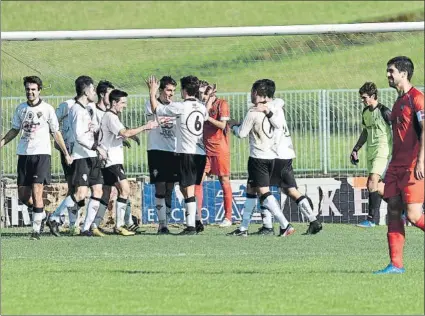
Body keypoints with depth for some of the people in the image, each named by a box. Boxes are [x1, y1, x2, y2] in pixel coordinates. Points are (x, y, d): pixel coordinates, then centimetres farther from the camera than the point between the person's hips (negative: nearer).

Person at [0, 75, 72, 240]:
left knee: (37, 191, -15)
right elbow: (15, 130, 20)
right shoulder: (21, 108, 9)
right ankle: (41, 214, 29)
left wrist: (66, 153, 3)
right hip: (24, 154, 4)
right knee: (23, 194, 3)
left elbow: (56, 133, 5)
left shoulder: (47, 109, -1)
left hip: (41, 154, -4)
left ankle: (36, 229, -11)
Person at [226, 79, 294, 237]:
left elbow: (241, 133, -9)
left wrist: (234, 125, 14)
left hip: (258, 157, -8)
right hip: (271, 157, 8)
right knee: (251, 191, 17)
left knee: (264, 192, -10)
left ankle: (285, 225, -21)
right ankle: (243, 228, 21)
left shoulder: (253, 113, -14)